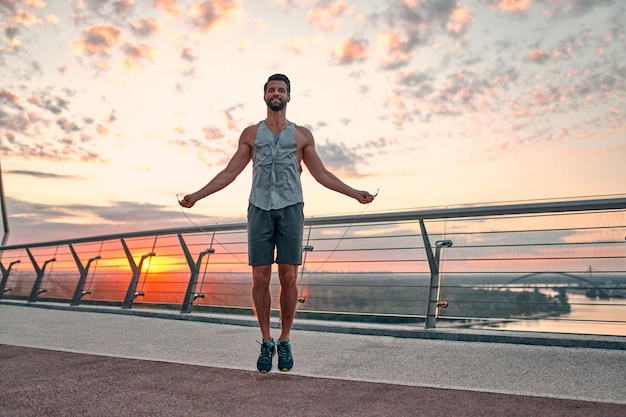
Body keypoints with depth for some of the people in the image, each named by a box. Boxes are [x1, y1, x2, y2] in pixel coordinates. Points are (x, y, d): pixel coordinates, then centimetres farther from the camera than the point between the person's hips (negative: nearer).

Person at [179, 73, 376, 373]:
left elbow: (321, 174, 12)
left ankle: (284, 342, 12)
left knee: (288, 278, -4)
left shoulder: (302, 134, 11)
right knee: (260, 279, -2)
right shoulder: (251, 134, 13)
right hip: (260, 210, 1)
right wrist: (197, 195, 3)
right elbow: (229, 173, 11)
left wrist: (355, 193, 4)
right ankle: (266, 343, 12)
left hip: (290, 210, 0)